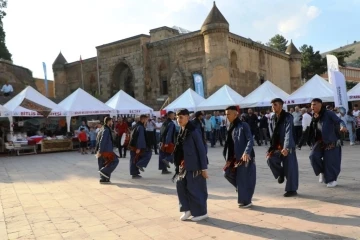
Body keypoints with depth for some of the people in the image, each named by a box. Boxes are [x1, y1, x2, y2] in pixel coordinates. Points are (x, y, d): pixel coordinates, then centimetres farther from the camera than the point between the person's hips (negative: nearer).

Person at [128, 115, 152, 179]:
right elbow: (140, 138, -21)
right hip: (137, 147, -9)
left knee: (133, 160, 10)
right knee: (148, 153, 7)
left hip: (132, 146, 9)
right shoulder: (140, 127, -15)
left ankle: (134, 173, 13)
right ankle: (140, 164, -2)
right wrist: (139, 148, -24)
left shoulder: (135, 126, 16)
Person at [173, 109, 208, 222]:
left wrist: (204, 168, -15)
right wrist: (179, 164, 13)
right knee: (181, 185, 6)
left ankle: (201, 212, 16)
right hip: (183, 165, 8)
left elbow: (201, 149, -14)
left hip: (193, 165, -7)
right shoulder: (181, 132, 9)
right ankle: (187, 209, 22)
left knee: (194, 188, 0)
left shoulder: (194, 131, -14)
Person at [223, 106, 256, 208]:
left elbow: (250, 140, -18)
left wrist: (246, 152, -33)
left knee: (243, 178, -2)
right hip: (235, 157, 8)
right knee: (228, 173, 4)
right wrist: (229, 158, 14)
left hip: (244, 157, -8)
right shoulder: (231, 127, 11)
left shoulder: (243, 125, -12)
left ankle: (246, 201, 13)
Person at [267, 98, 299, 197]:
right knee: (270, 158, -15)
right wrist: (272, 147, 5)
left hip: (287, 147, -6)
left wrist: (286, 147, -35)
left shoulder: (288, 117, -14)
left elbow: (288, 133, -25)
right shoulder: (273, 118, 7)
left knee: (289, 167, -3)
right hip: (277, 146, 6)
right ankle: (280, 173, 12)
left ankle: (292, 189, 11)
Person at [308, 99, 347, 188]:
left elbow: (339, 121, -21)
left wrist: (343, 126, -39)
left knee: (330, 160, -2)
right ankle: (322, 172, 11)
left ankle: (332, 179, 18)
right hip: (320, 141, 5)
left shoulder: (329, 113, -10)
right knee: (313, 156, -13)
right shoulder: (314, 117, 9)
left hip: (331, 141, -5)